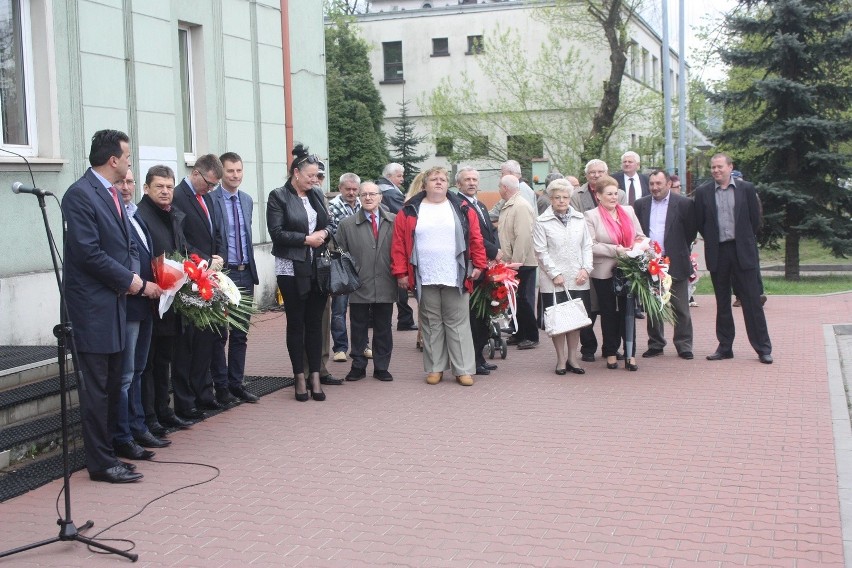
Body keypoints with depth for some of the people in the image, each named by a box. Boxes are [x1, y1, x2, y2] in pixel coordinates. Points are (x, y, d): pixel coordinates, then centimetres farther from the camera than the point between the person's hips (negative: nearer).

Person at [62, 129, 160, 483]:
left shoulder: (112, 194, 14)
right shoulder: (80, 194, -14)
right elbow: (89, 253, -19)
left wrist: (134, 277, -2)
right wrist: (133, 282, -14)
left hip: (114, 301, 9)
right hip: (92, 306, -9)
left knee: (111, 385, 13)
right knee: (95, 388, -2)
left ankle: (105, 453, 21)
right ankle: (101, 463, 5)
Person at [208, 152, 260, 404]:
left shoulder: (247, 200, 12)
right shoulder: (210, 200, -9)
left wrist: (251, 268, 15)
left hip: (244, 273, 6)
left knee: (240, 334, 11)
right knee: (219, 333, 3)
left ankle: (236, 383, 19)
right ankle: (221, 386, 11)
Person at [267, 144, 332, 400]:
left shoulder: (317, 194, 11)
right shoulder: (278, 196, -5)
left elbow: (329, 224, 18)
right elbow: (276, 232, -12)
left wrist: (324, 233, -4)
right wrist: (306, 239, -15)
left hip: (318, 267, 4)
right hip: (292, 268, -4)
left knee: (315, 322, 6)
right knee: (296, 323, 4)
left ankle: (315, 377, 12)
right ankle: (300, 378, 12)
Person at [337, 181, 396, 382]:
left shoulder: (394, 221, 3)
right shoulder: (347, 224, 3)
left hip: (385, 287, 1)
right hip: (359, 288, 0)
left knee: (383, 329, 9)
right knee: (358, 328, 7)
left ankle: (381, 367, 20)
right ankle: (358, 366, 18)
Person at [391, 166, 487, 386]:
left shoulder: (462, 209, 5)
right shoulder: (410, 212, 4)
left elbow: (476, 240, 5)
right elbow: (399, 244, 1)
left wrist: (478, 265, -1)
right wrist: (400, 272, -3)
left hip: (456, 279, 0)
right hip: (425, 280, 0)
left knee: (458, 324, 4)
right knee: (432, 325, 8)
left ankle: (463, 369, 8)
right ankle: (434, 368, 17)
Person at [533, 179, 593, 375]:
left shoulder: (579, 219, 10)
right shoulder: (542, 222, -2)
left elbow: (587, 246, 11)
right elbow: (541, 251, -5)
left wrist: (586, 269, -2)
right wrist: (555, 274, -10)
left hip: (578, 279, 3)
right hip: (553, 281, -3)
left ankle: (572, 358, 17)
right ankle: (561, 360, 12)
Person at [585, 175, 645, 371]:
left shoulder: (628, 211, 10)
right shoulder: (591, 216, -3)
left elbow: (640, 236, 13)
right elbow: (591, 246, -12)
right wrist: (615, 250, -18)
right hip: (604, 272, -3)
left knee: (628, 311, 3)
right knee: (609, 313, 7)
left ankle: (630, 354, 7)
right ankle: (611, 353, 16)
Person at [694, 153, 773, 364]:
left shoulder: (746, 188, 2)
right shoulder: (703, 192, 4)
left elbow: (755, 219, 5)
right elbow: (700, 222, 9)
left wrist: (746, 241, 8)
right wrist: (711, 240, 8)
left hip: (743, 252, -1)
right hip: (717, 253, 2)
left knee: (752, 300, -1)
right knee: (722, 303, 8)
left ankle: (763, 348, 5)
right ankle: (725, 347, 16)